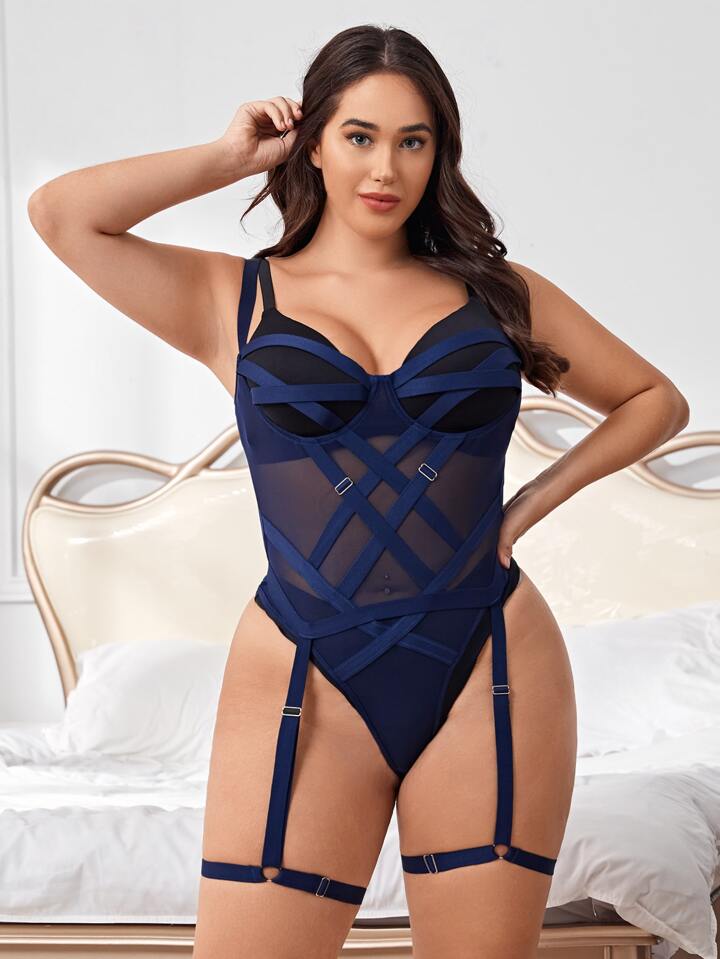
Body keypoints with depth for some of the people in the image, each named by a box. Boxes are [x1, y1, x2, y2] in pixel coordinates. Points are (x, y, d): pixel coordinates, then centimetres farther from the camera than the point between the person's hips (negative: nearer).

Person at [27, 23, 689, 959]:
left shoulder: (495, 291, 11)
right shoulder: (235, 300, 7)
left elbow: (656, 400, 19)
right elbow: (58, 213, -5)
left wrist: (530, 503, 7)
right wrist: (231, 155, 5)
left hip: (493, 675, 2)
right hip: (308, 685, -1)